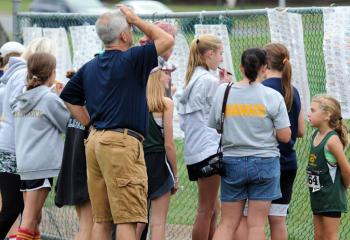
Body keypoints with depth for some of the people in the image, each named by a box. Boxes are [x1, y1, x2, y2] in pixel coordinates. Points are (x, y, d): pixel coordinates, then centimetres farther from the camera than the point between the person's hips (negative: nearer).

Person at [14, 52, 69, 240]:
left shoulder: (22, 100, 13)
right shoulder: (50, 99, -8)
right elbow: (69, 125, 0)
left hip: (23, 163, 7)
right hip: (42, 164, -7)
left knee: (33, 218, 12)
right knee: (30, 220, -11)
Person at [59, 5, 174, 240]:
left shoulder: (90, 67, 15)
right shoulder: (131, 59, -7)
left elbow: (68, 96, 24)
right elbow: (167, 40, -2)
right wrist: (136, 20, 6)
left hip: (94, 141, 8)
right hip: (122, 141, -8)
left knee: (101, 219, 9)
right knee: (127, 218, -9)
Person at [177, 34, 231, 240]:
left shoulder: (193, 79, 14)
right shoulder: (210, 81, -13)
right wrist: (225, 87, 1)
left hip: (194, 151, 9)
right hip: (209, 149, -9)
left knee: (213, 208, 16)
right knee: (206, 210, -5)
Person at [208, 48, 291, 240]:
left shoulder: (223, 92, -1)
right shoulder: (273, 96, -7)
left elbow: (213, 127, 5)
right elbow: (284, 136, -7)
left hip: (232, 161, 2)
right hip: (264, 162, -2)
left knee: (227, 224, 9)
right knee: (256, 224, 1)